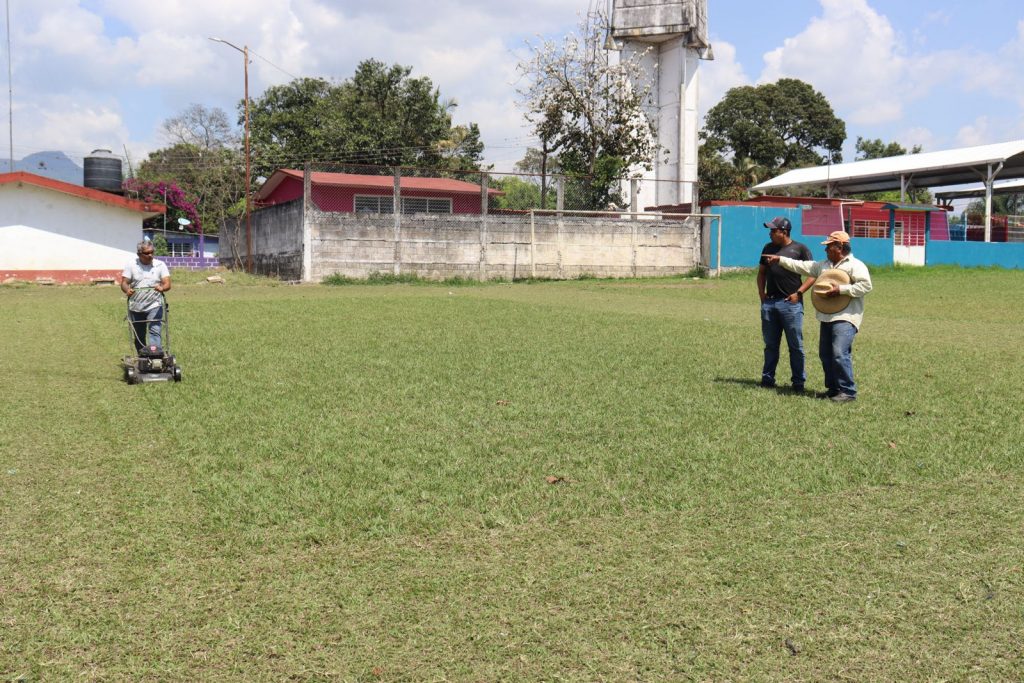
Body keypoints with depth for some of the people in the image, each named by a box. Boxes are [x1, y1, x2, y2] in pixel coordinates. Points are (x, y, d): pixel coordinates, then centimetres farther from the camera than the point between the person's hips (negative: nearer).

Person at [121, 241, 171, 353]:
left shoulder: (160, 265, 0)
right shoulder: (131, 265, 3)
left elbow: (167, 283, -8)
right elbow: (124, 283, 0)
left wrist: (162, 288, -31)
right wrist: (127, 289, -23)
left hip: (154, 306, -2)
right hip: (136, 307, 3)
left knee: (155, 332, -17)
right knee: (139, 336, 12)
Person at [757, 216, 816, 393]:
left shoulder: (800, 249, -2)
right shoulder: (768, 248, 14)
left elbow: (813, 274, -4)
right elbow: (761, 272, 22)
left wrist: (798, 293, -12)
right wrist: (761, 292, 8)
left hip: (791, 303, -5)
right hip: (769, 302, 5)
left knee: (795, 345, 1)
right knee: (770, 344, 12)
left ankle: (798, 382, 7)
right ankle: (767, 378, 19)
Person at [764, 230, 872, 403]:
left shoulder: (855, 265, -6)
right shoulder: (823, 265, 18)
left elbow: (865, 286, -16)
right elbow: (802, 266, 18)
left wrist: (841, 290, -19)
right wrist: (780, 260, 13)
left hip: (845, 318, -9)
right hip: (827, 317, 9)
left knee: (840, 353, -18)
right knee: (825, 354, 10)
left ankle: (848, 391, -11)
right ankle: (833, 388, 22)